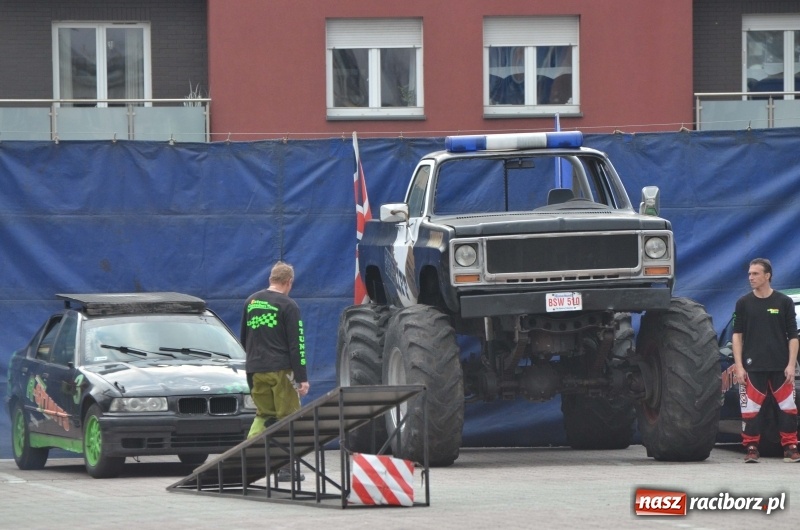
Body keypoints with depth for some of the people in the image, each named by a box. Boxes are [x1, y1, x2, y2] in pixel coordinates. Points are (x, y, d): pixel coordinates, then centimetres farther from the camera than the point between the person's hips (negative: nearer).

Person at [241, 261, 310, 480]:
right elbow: (296, 344, -10)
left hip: (256, 370, 5)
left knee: (263, 415, 15)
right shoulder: (288, 306, -7)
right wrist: (302, 378, -10)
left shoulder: (251, 302, 11)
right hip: (281, 371, -5)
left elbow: (244, 338, 21)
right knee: (288, 417, 2)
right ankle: (286, 467, -1)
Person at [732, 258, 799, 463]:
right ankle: (751, 448, 6)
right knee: (750, 409, -2)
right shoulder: (744, 303, 6)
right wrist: (738, 366, -2)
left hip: (780, 367, 0)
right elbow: (737, 336, 7)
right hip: (753, 367, 0)